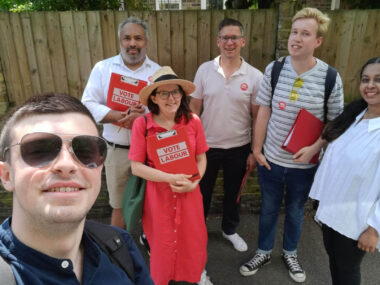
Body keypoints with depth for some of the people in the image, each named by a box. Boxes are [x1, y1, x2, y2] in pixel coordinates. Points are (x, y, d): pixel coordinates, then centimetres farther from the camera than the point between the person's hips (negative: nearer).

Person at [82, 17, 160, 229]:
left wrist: (144, 117, -24)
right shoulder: (103, 68, -1)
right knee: (120, 205, 14)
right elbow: (88, 105, -8)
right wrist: (125, 115, -21)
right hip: (117, 149, 0)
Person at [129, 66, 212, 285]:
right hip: (157, 194, -1)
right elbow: (136, 167, -10)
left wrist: (194, 182, -15)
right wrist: (170, 178, -19)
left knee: (193, 237, 16)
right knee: (161, 241, 14)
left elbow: (201, 158, 2)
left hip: (189, 193, 2)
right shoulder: (142, 124, -13)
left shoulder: (193, 121, -7)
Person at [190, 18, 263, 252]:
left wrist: (254, 151, -2)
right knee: (202, 192, 17)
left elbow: (257, 117, -3)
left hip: (239, 148, 0)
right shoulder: (204, 70, -5)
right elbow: (194, 107, -1)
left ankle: (230, 230, 45)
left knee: (234, 193, 19)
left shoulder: (255, 76, -8)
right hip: (207, 145, 0)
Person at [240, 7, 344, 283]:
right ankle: (264, 252, 41)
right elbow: (264, 112, -3)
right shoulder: (274, 69, -7)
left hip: (304, 163, -1)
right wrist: (257, 149, -3)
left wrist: (314, 149, -17)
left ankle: (290, 253, 45)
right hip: (271, 159, 1)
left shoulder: (331, 78, -11)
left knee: (295, 210, 20)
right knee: (269, 207, 18)